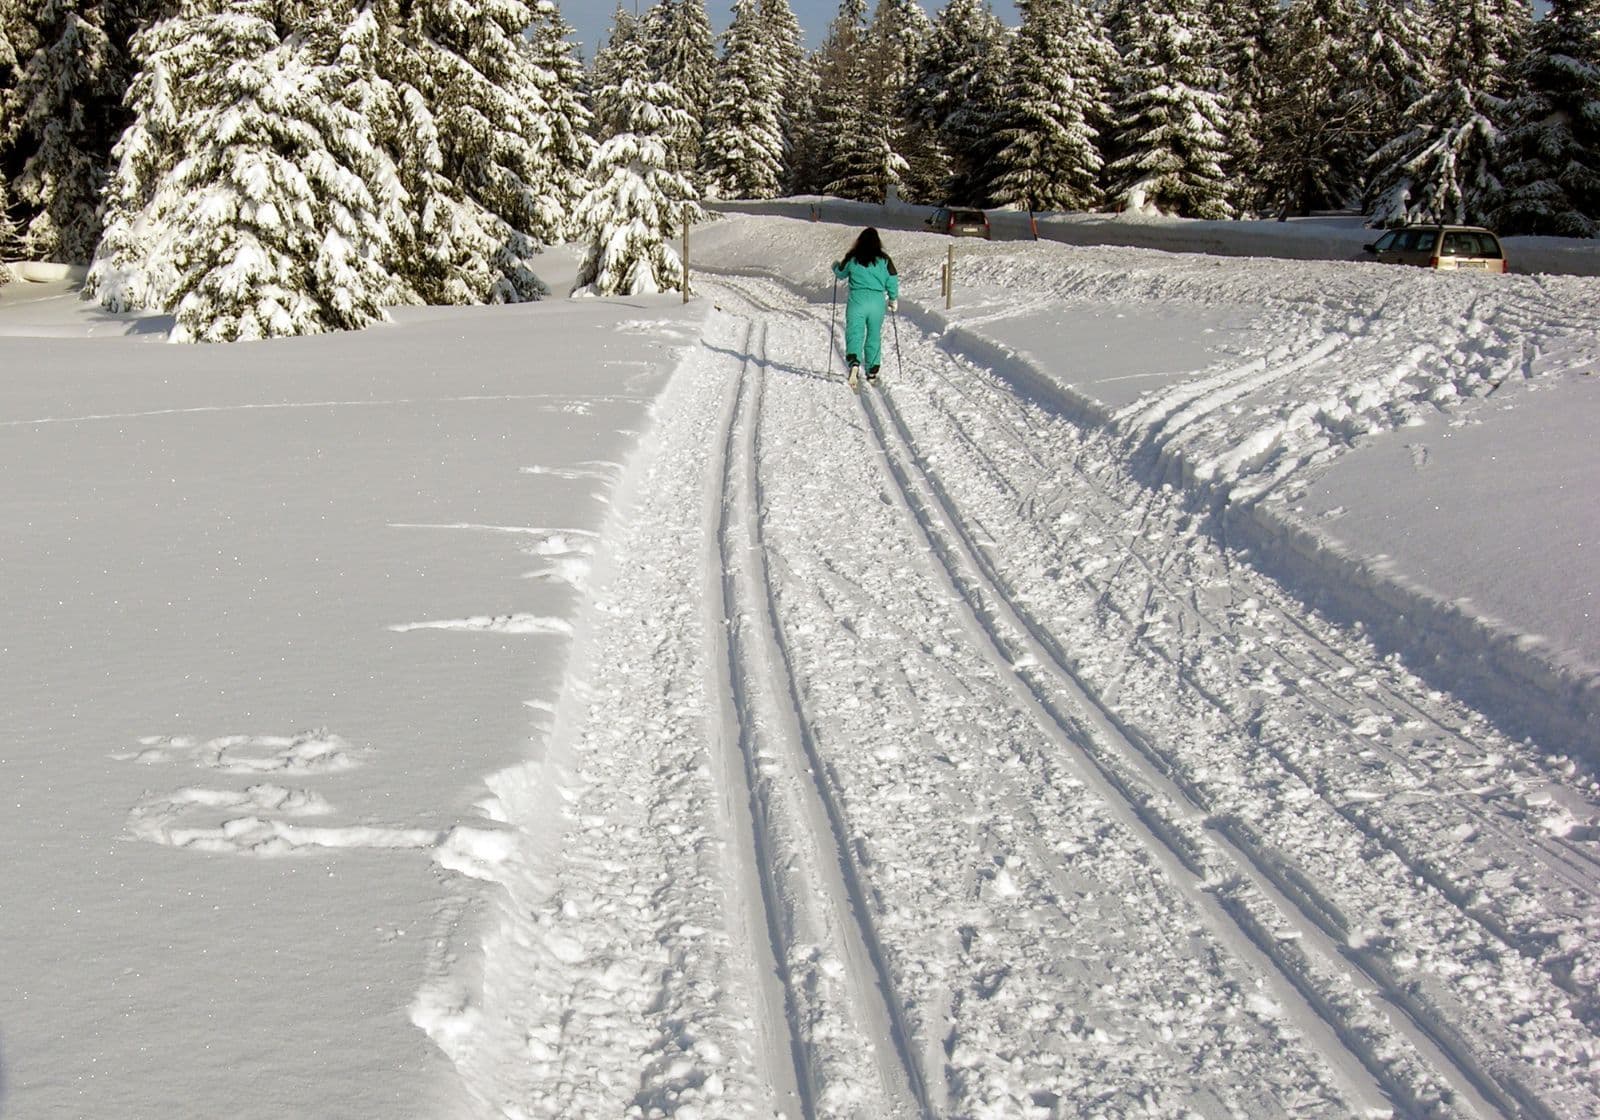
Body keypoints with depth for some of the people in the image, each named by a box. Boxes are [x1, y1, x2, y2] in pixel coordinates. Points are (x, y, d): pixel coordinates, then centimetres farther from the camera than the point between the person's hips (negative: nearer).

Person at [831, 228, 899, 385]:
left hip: (856, 301, -1)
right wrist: (893, 299, 20)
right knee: (874, 336, 16)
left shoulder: (851, 258, -1)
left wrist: (836, 266, 36)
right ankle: (872, 372, 23)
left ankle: (854, 362, -31)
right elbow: (892, 281, 4)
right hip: (877, 303, 2)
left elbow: (840, 274, 13)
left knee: (854, 334, -3)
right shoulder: (884, 260, 0)